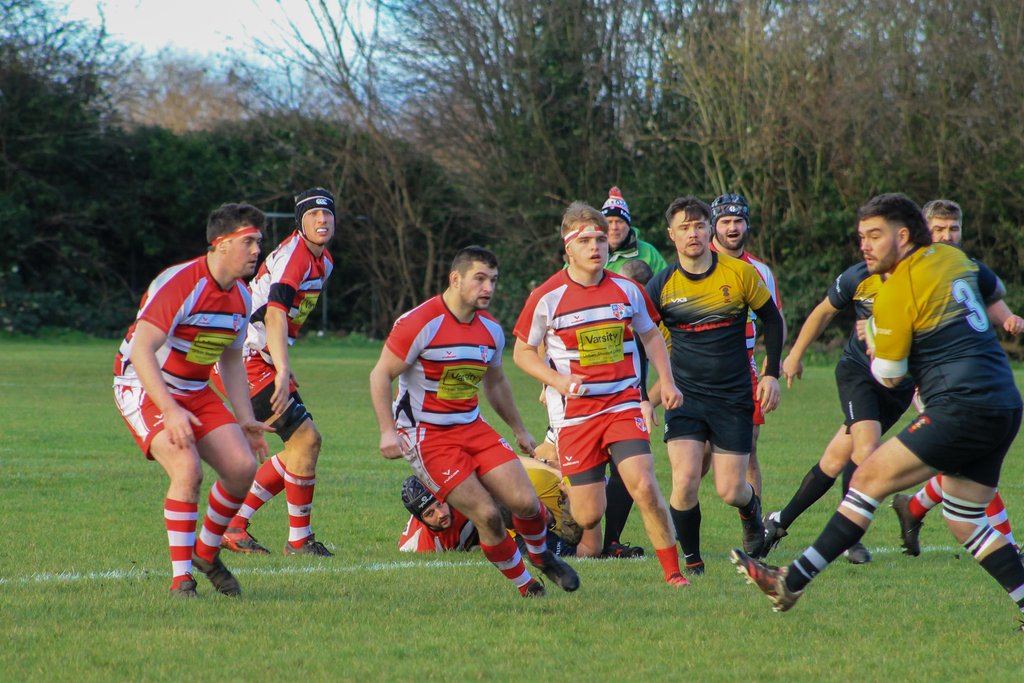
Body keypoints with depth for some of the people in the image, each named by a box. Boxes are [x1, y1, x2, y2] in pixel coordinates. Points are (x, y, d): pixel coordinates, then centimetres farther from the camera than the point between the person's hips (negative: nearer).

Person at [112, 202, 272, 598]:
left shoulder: (241, 297, 3)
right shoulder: (178, 284, -24)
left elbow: (231, 361, 17)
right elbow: (141, 350, -30)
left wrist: (245, 420, 10)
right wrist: (170, 411, -38)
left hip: (196, 391, 8)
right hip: (143, 388, -8)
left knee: (243, 466, -8)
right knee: (187, 468, -28)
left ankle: (206, 552, 15)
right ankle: (181, 580, -20)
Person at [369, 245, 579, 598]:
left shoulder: (490, 329, 6)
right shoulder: (420, 323, -16)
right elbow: (380, 375, -12)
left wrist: (519, 430, 29)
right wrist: (388, 431, -20)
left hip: (473, 428, 6)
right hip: (427, 435, -6)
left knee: (526, 503, -6)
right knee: (487, 514, -16)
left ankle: (541, 555, 26)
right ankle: (524, 584, 5)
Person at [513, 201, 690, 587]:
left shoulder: (628, 290, 3)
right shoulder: (547, 297, -6)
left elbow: (650, 335, 19)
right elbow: (522, 352, 3)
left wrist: (666, 382, 6)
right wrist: (559, 382, -13)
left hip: (624, 406, 2)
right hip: (574, 414, -2)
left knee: (644, 487, -19)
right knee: (589, 516, -3)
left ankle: (672, 572, -8)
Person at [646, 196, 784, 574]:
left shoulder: (741, 273, -5)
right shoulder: (661, 286, -4)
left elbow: (772, 319, 8)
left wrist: (771, 374, 2)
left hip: (734, 397, 0)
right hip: (684, 396, 0)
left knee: (730, 491, -3)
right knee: (685, 480, -17)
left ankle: (751, 508, 34)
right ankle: (691, 559, 3)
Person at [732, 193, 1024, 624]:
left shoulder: (897, 292, -9)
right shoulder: (953, 258, 13)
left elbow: (888, 376, -5)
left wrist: (874, 339, 17)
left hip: (962, 408, -8)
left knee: (870, 479, -6)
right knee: (964, 520, 16)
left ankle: (792, 583, -8)